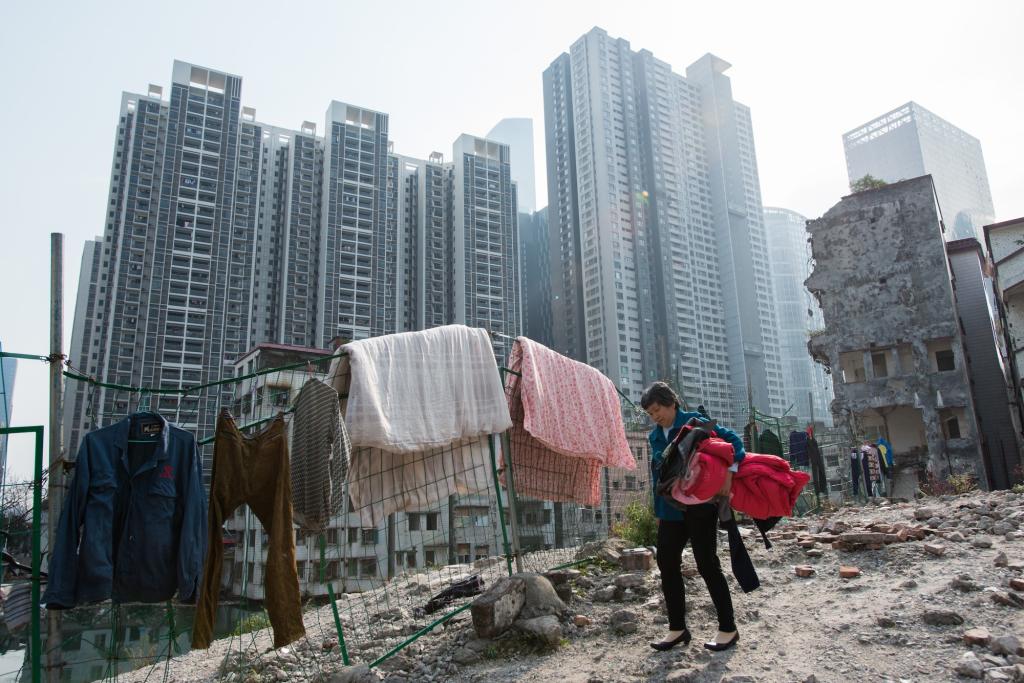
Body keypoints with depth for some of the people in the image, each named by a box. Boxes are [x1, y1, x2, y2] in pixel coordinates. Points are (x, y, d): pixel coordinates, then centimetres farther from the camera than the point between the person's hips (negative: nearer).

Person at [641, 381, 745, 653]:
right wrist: (659, 510, 14)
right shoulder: (655, 436, 11)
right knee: (667, 564, 4)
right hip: (671, 510, 6)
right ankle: (677, 628, 16)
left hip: (700, 506, -6)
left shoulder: (694, 422, -7)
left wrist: (729, 472, -22)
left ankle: (728, 628, 13)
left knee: (707, 564, -1)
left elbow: (732, 439, -10)